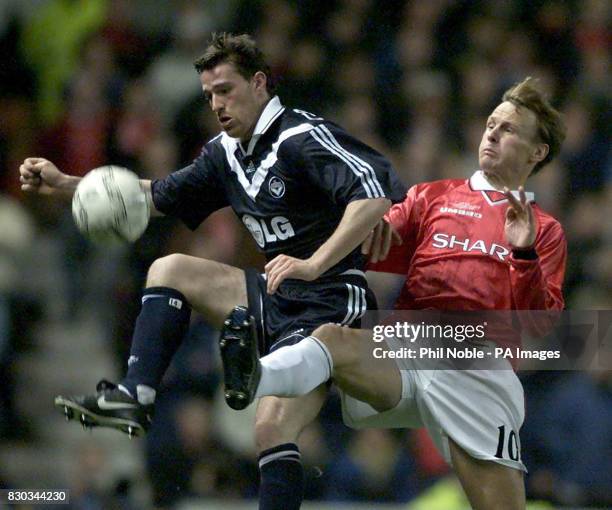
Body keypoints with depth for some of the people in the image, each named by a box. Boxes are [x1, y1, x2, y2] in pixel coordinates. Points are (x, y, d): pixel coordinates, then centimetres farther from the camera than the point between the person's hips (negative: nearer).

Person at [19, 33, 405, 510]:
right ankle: (135, 396, -3)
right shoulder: (227, 152, 11)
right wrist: (65, 184, 16)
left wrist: (314, 264, -35)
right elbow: (160, 196, 24)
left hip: (330, 304, -9)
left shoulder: (304, 138, -16)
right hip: (277, 297, 9)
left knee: (272, 427, -24)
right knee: (169, 269, 9)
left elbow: (378, 195, -29)